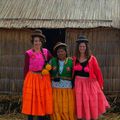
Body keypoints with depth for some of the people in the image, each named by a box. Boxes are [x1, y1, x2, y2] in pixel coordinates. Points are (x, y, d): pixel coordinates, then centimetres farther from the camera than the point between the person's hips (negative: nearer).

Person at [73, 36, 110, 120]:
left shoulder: (92, 58, -7)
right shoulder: (75, 58, 3)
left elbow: (97, 71, -5)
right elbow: (73, 72, 8)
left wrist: (100, 84, -4)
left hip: (90, 83, -2)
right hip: (79, 83, 2)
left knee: (92, 103, 4)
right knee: (81, 103, 6)